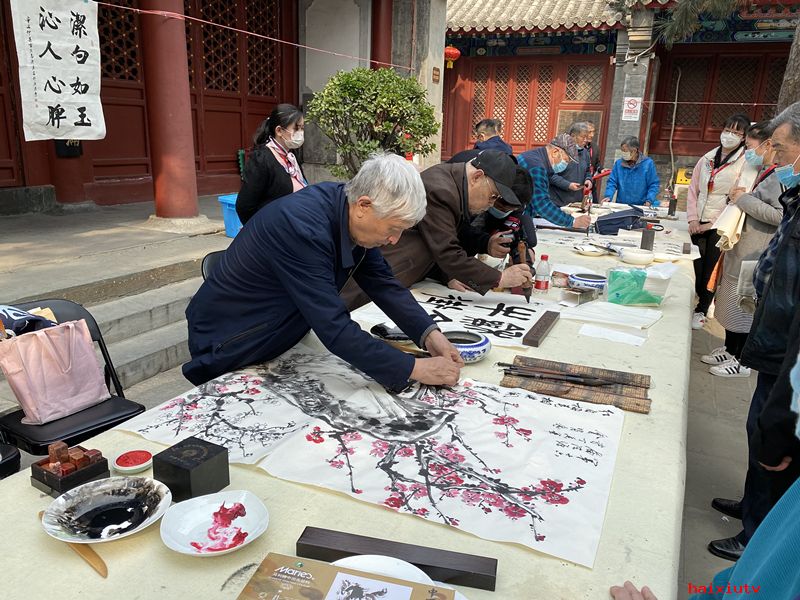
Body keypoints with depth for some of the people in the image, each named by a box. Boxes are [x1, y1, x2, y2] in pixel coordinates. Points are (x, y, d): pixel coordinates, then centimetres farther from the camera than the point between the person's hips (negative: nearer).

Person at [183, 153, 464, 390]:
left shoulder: (351, 216, -12)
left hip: (283, 334, 8)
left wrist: (429, 334, -14)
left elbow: (382, 282, -2)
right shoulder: (301, 227, -36)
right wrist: (415, 369, -30)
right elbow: (334, 329, -36)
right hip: (231, 348, -7)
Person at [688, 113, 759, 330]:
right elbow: (693, 189, 11)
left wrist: (713, 223, -15)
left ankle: (701, 310, 16)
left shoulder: (747, 163, -4)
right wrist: (693, 219, 0)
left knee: (711, 269, 2)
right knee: (694, 266, 5)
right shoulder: (707, 158, 10)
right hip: (700, 224, 4)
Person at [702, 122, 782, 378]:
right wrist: (738, 198, 7)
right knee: (731, 301, 16)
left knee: (744, 306, 0)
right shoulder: (763, 173, 13)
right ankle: (730, 349, 29)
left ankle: (742, 361, 12)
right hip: (740, 248, 9)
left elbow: (780, 215, -27)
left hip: (754, 254, -9)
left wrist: (745, 200, -20)